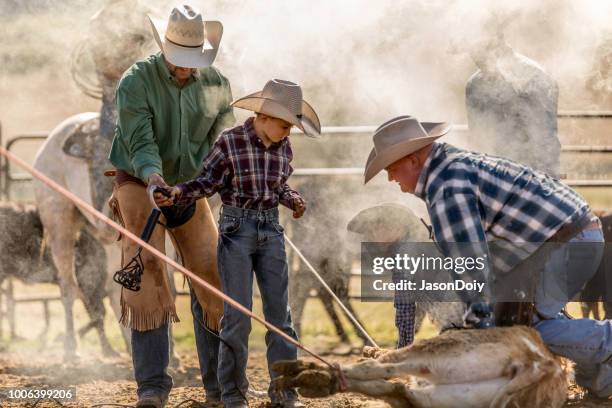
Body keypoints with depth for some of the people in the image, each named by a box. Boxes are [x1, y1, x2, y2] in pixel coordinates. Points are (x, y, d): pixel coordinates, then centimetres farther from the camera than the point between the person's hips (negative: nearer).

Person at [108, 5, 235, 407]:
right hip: (140, 184, -4)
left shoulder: (217, 86, -5)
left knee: (211, 276, -2)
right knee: (147, 277, -14)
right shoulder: (136, 81, -16)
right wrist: (152, 175, -42)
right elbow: (139, 140, -24)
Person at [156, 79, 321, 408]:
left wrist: (293, 200, -3)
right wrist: (176, 194, -21)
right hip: (236, 231, -5)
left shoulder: (283, 148, 2)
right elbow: (206, 183, -6)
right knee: (238, 315, -4)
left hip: (270, 232, 5)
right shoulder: (229, 143, -12)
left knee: (279, 311, 5)